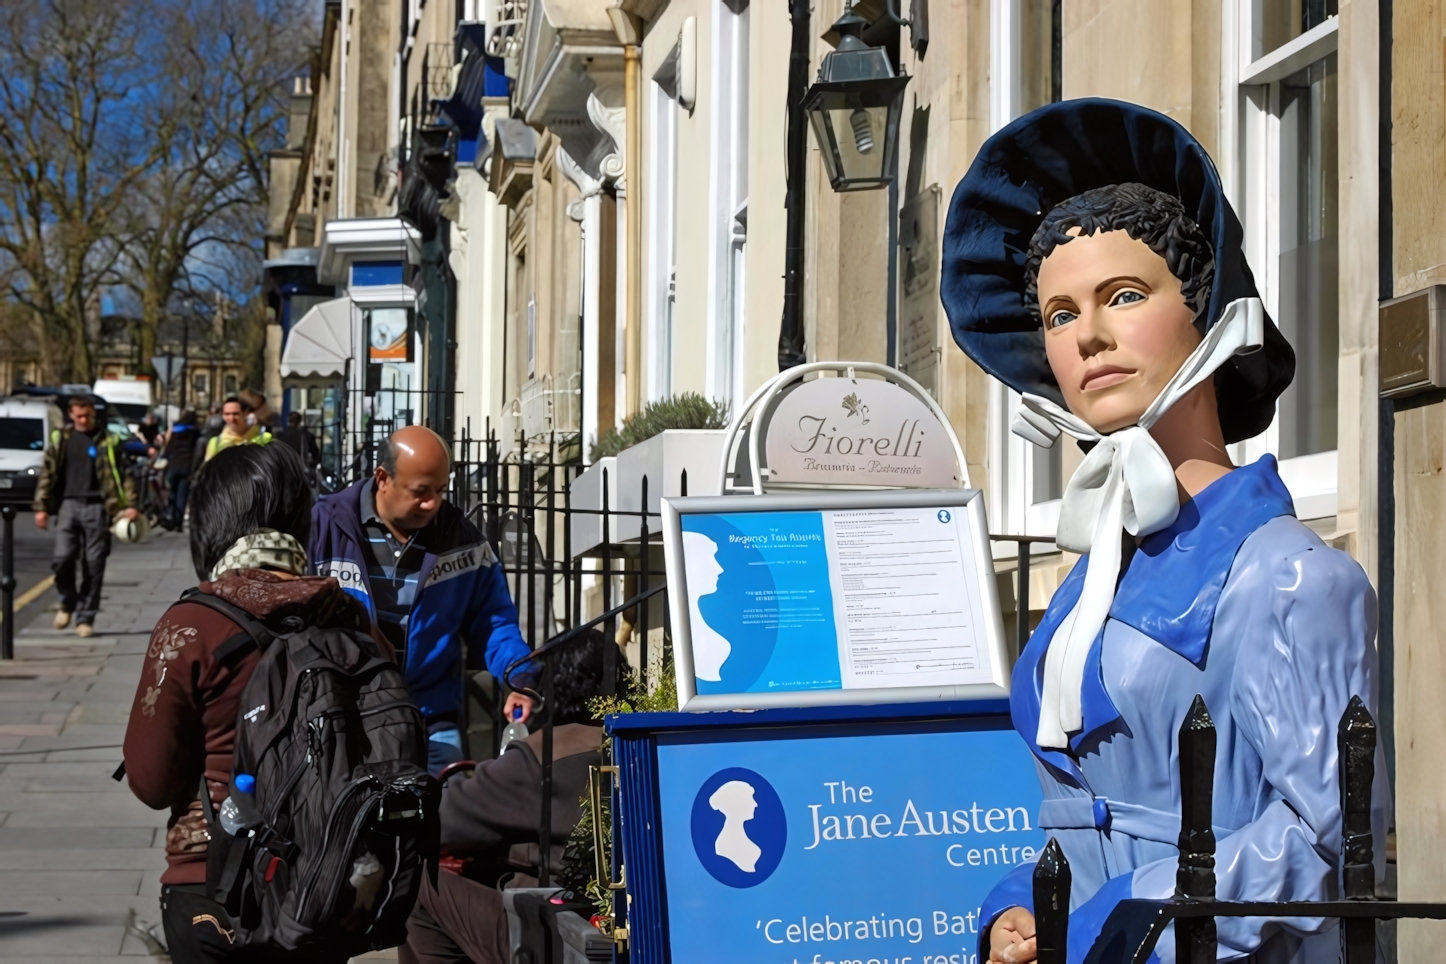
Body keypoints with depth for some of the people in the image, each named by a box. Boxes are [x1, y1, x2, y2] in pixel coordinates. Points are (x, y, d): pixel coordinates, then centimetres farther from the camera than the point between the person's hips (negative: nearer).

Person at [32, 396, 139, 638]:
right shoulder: (60, 439, 10)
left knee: (93, 565, -1)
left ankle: (85, 618, 7)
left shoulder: (108, 441, 6)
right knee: (62, 558, -11)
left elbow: (123, 474, 5)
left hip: (97, 507, -1)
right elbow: (47, 473, 9)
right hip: (68, 504, 1)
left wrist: (129, 505, -5)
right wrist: (41, 507, 3)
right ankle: (67, 603, 16)